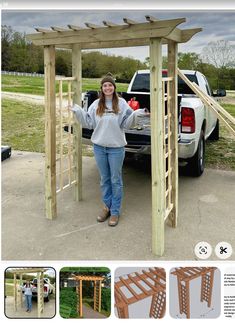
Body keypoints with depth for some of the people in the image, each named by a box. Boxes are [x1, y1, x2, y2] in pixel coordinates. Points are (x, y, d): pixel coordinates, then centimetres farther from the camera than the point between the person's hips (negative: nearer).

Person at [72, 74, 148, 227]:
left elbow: (126, 124, -5)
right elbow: (89, 123, 7)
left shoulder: (121, 103, -3)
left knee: (116, 180, 5)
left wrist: (136, 115, -20)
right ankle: (107, 206, 30)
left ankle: (115, 211, 17)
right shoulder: (96, 104, 5)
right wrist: (78, 111, -2)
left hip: (116, 147, -3)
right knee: (104, 179, 14)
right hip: (99, 147, 3)